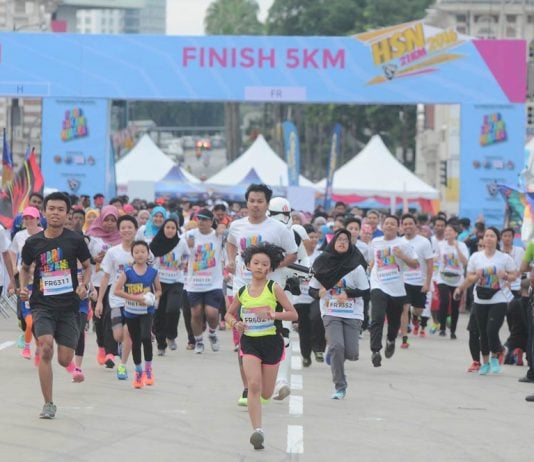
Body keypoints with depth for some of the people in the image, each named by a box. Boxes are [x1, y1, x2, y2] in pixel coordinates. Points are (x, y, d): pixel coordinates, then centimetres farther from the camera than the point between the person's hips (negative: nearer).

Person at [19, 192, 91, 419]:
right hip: (42, 304, 0)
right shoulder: (33, 242, 0)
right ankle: (48, 404, -11)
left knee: (64, 360, -3)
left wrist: (84, 285, -7)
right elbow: (25, 268, 18)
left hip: (69, 306, 0)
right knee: (46, 349, -23)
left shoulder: (75, 240, -3)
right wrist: (23, 287, 1)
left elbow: (87, 266, 11)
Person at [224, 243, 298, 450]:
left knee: (266, 394, 7)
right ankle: (257, 431, -19)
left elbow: (293, 314, -7)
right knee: (254, 386, -17)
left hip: (270, 341, -1)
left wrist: (275, 314, -23)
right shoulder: (242, 292, 2)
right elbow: (229, 314, 18)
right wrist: (235, 323, -4)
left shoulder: (274, 289, -6)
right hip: (249, 342, 1)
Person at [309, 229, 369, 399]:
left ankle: (334, 354, 31)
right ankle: (340, 387, -4)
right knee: (337, 346, -17)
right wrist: (319, 292, -16)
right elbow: (312, 289, 7)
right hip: (331, 313, 0)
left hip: (352, 315, 0)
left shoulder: (356, 266, -4)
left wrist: (348, 294, -18)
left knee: (351, 353, -6)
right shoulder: (323, 264, 0)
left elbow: (365, 291, -2)